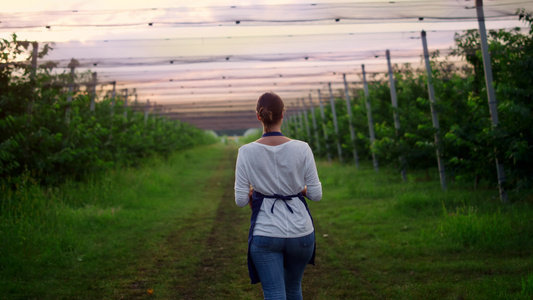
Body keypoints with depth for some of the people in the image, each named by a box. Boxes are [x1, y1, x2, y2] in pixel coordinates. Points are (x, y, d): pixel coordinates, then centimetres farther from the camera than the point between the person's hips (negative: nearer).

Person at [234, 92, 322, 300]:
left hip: (264, 234, -2)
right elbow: (316, 195, -4)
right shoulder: (301, 149, -8)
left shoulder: (247, 152, -9)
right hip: (300, 232, 2)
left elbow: (241, 200, -7)